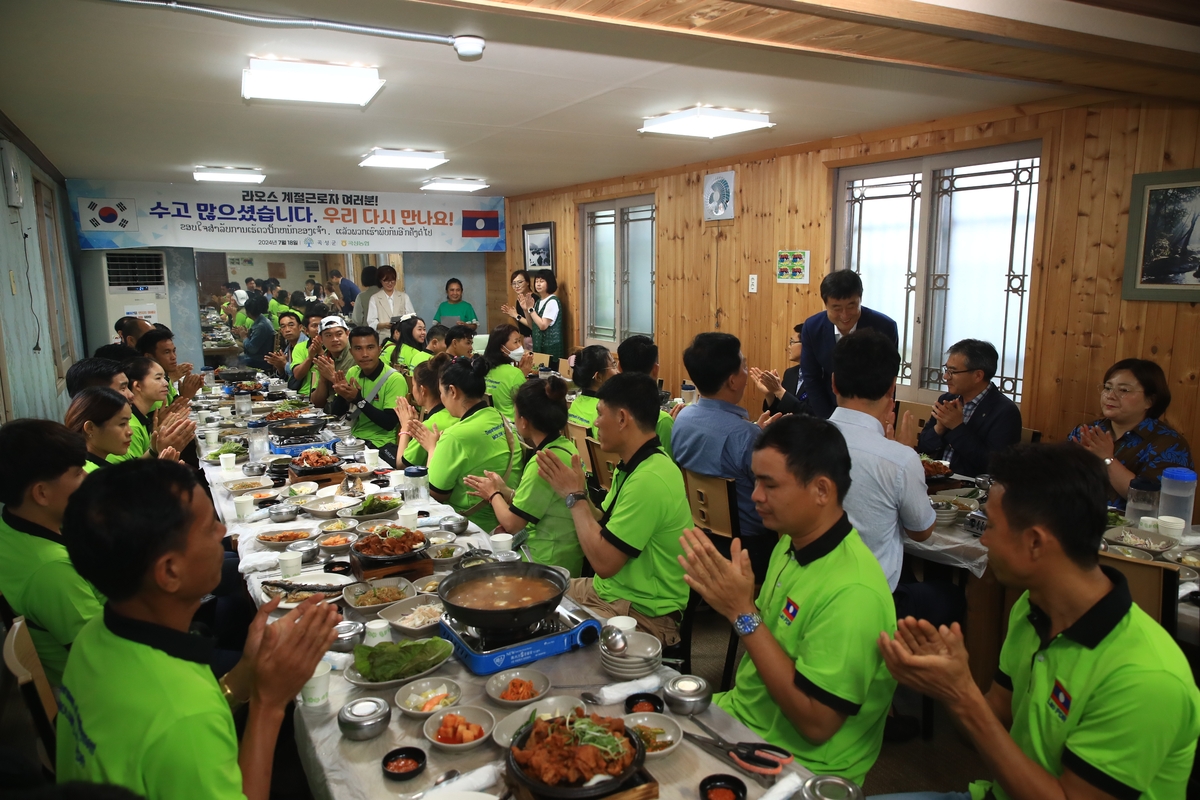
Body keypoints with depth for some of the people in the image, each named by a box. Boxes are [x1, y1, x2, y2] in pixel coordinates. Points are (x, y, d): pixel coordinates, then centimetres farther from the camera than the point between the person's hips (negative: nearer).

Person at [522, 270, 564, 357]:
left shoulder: (552, 301, -14)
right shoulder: (538, 301, 10)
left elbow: (543, 325, -19)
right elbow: (532, 326, 12)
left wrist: (531, 308, -14)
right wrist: (526, 310, 0)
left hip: (550, 346, -8)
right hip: (539, 344, 8)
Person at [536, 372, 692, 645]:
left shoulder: (649, 480, -27)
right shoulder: (633, 466, 5)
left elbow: (603, 561, -25)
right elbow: (604, 527, 10)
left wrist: (574, 496, -15)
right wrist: (574, 491, -2)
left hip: (644, 614, -9)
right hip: (609, 590, 9)